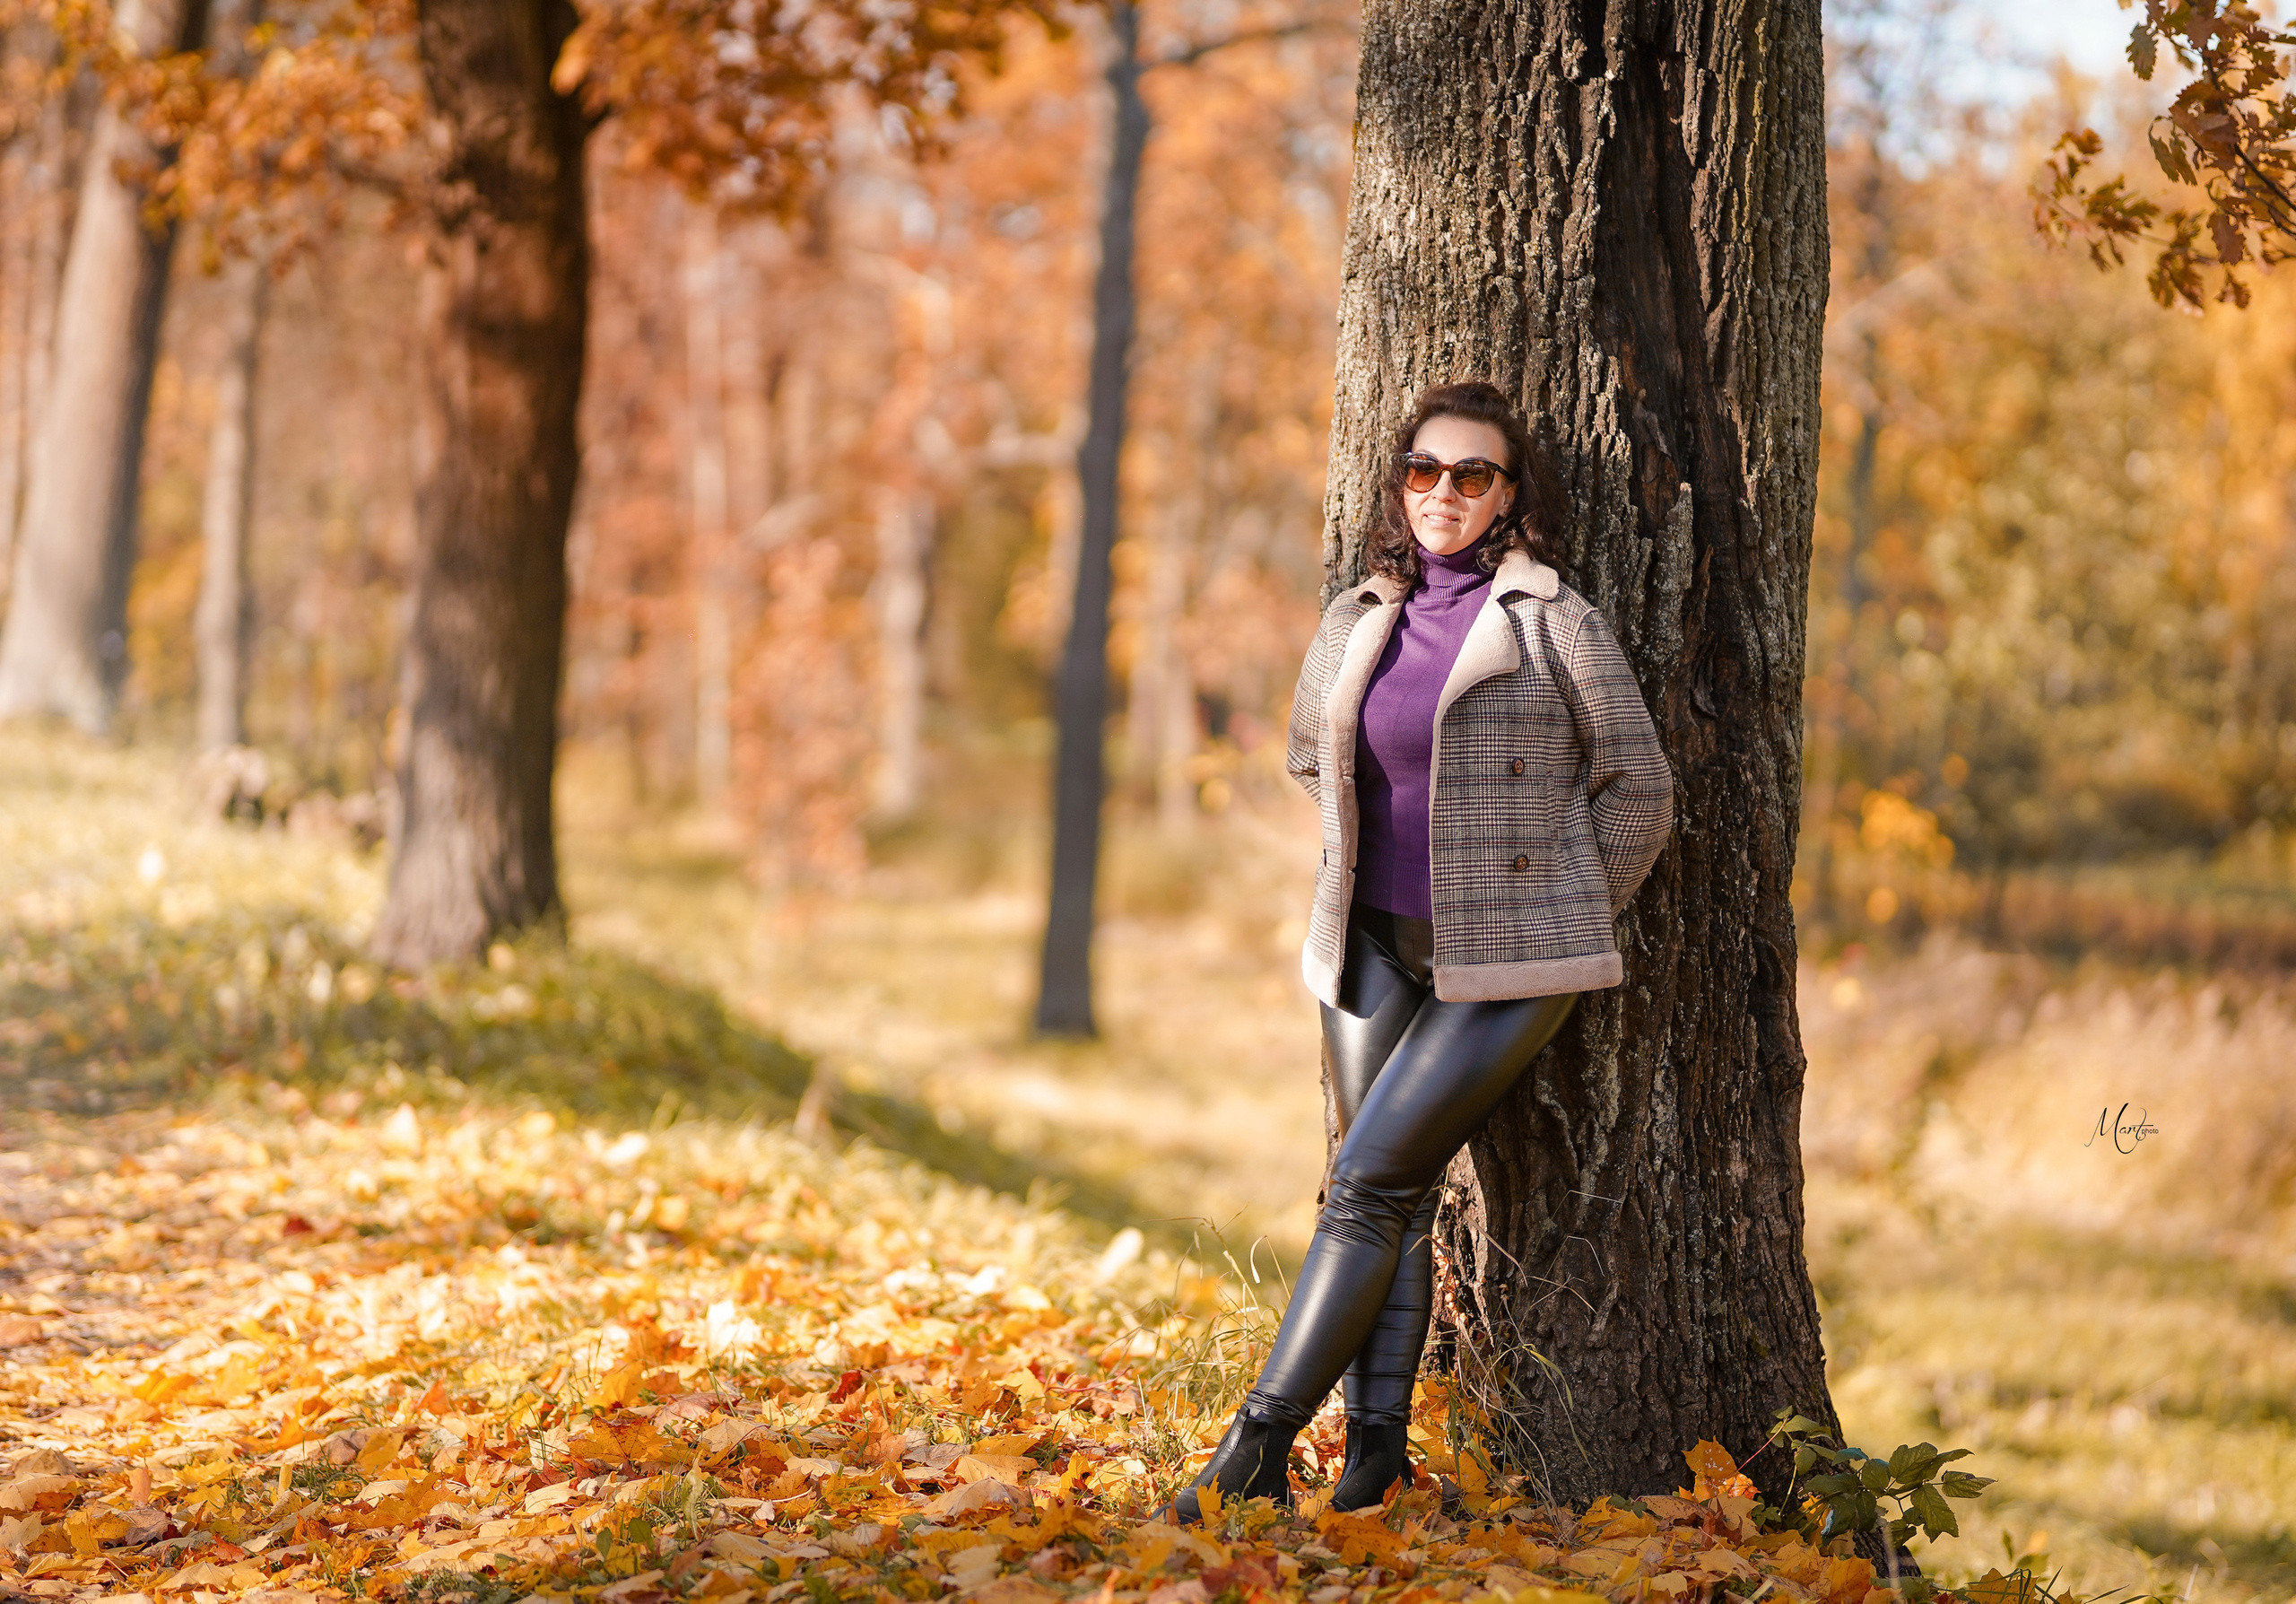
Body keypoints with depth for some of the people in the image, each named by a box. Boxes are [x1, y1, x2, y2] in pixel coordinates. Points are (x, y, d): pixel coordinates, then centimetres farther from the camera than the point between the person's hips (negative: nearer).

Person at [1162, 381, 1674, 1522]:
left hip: (1501, 966, -5)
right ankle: (1374, 1465, 5)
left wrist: (1557, 929, 4)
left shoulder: (1551, 622, -7)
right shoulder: (1355, 623, 8)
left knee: (1369, 1187, -12)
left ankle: (1255, 1450, -11)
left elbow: (1638, 791, -1)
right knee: (1397, 1202, 3)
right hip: (1376, 948, 5)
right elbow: (1311, 759, 27)